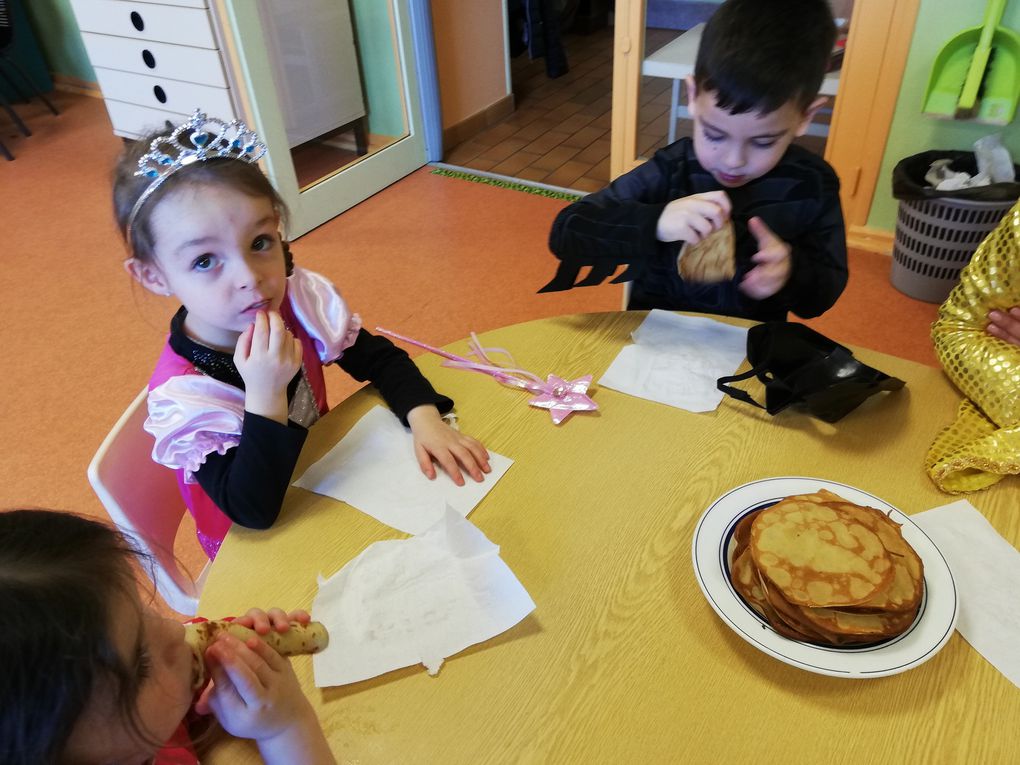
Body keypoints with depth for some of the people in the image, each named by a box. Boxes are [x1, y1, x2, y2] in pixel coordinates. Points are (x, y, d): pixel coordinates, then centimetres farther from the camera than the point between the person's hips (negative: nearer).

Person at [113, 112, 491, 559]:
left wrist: (425, 418, -23)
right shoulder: (182, 395, -29)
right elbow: (252, 510, -29)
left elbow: (379, 359, -5)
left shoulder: (298, 298, -17)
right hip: (254, 544, -7)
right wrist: (266, 395, -41)